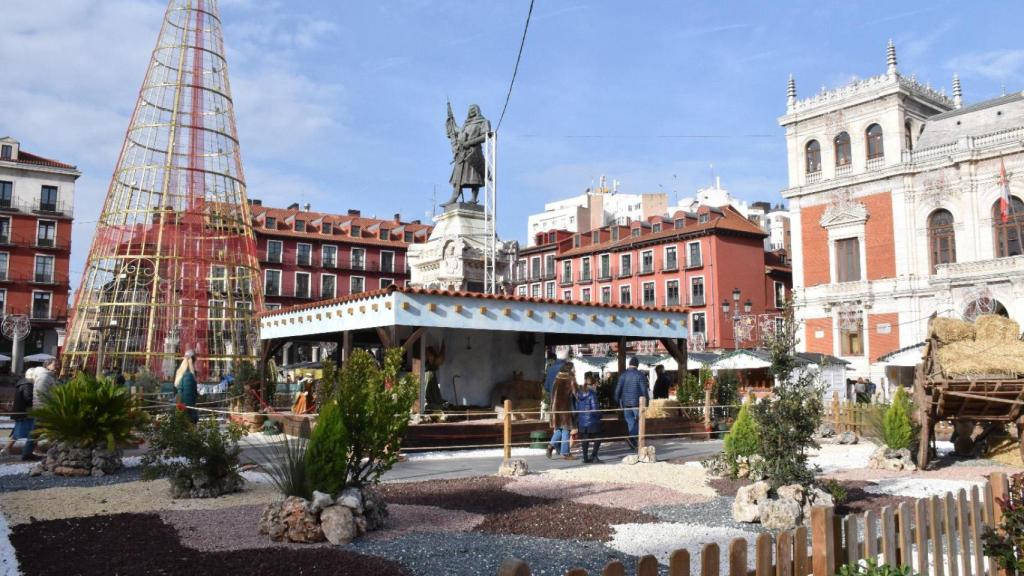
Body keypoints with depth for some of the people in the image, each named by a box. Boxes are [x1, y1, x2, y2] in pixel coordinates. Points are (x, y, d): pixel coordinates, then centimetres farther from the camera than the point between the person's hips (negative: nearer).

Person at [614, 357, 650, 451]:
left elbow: (618, 390, 2)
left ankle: (633, 442, 9)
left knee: (630, 422, 11)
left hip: (625, 403, 3)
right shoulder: (640, 375, -6)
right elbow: (644, 390, -8)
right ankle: (631, 438, -15)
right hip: (637, 402, -3)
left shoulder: (623, 375, 2)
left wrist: (618, 402, 12)